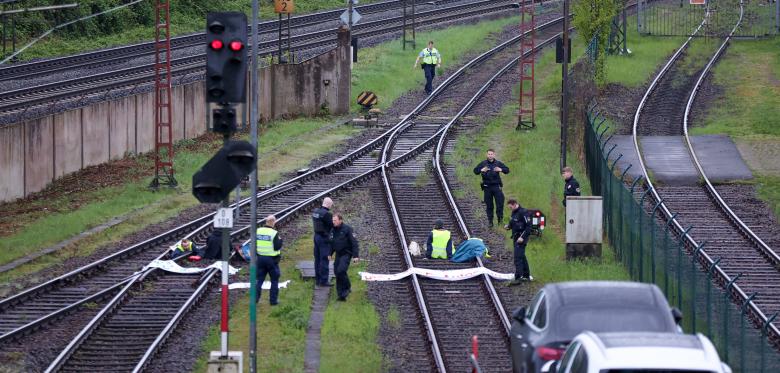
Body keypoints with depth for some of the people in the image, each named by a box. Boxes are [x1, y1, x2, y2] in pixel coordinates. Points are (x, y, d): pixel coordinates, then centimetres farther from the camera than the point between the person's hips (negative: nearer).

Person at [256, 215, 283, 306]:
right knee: (274, 280, 8)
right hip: (271, 259, -4)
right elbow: (277, 247, -16)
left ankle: (255, 297, 6)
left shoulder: (258, 231, 0)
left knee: (260, 279, 12)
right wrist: (280, 240, -1)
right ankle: (273, 300, 9)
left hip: (260, 257, 4)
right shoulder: (274, 233, -16)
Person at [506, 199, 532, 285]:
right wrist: (509, 226, 3)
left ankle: (518, 278, -14)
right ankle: (526, 275, 29)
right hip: (516, 238, 10)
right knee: (522, 257, 18)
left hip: (521, 238, -10)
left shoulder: (523, 212, -16)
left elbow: (528, 226, -18)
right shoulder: (514, 213, 12)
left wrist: (522, 237, -23)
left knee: (518, 257, -13)